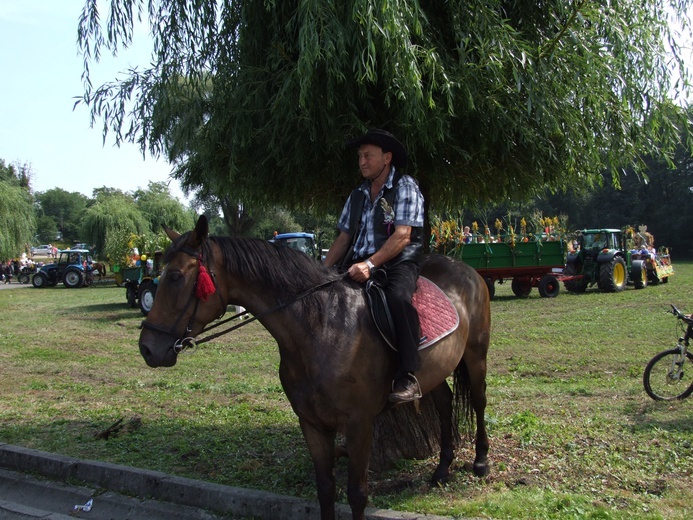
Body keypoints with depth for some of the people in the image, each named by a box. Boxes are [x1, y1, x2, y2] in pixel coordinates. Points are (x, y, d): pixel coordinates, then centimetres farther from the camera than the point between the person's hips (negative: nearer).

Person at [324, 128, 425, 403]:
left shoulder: (405, 187, -2)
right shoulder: (358, 194, 18)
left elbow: (402, 236, -14)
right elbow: (343, 238, 17)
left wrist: (370, 264, -26)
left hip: (398, 262, -7)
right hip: (359, 264, 7)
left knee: (398, 297, -38)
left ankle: (408, 377, -32)